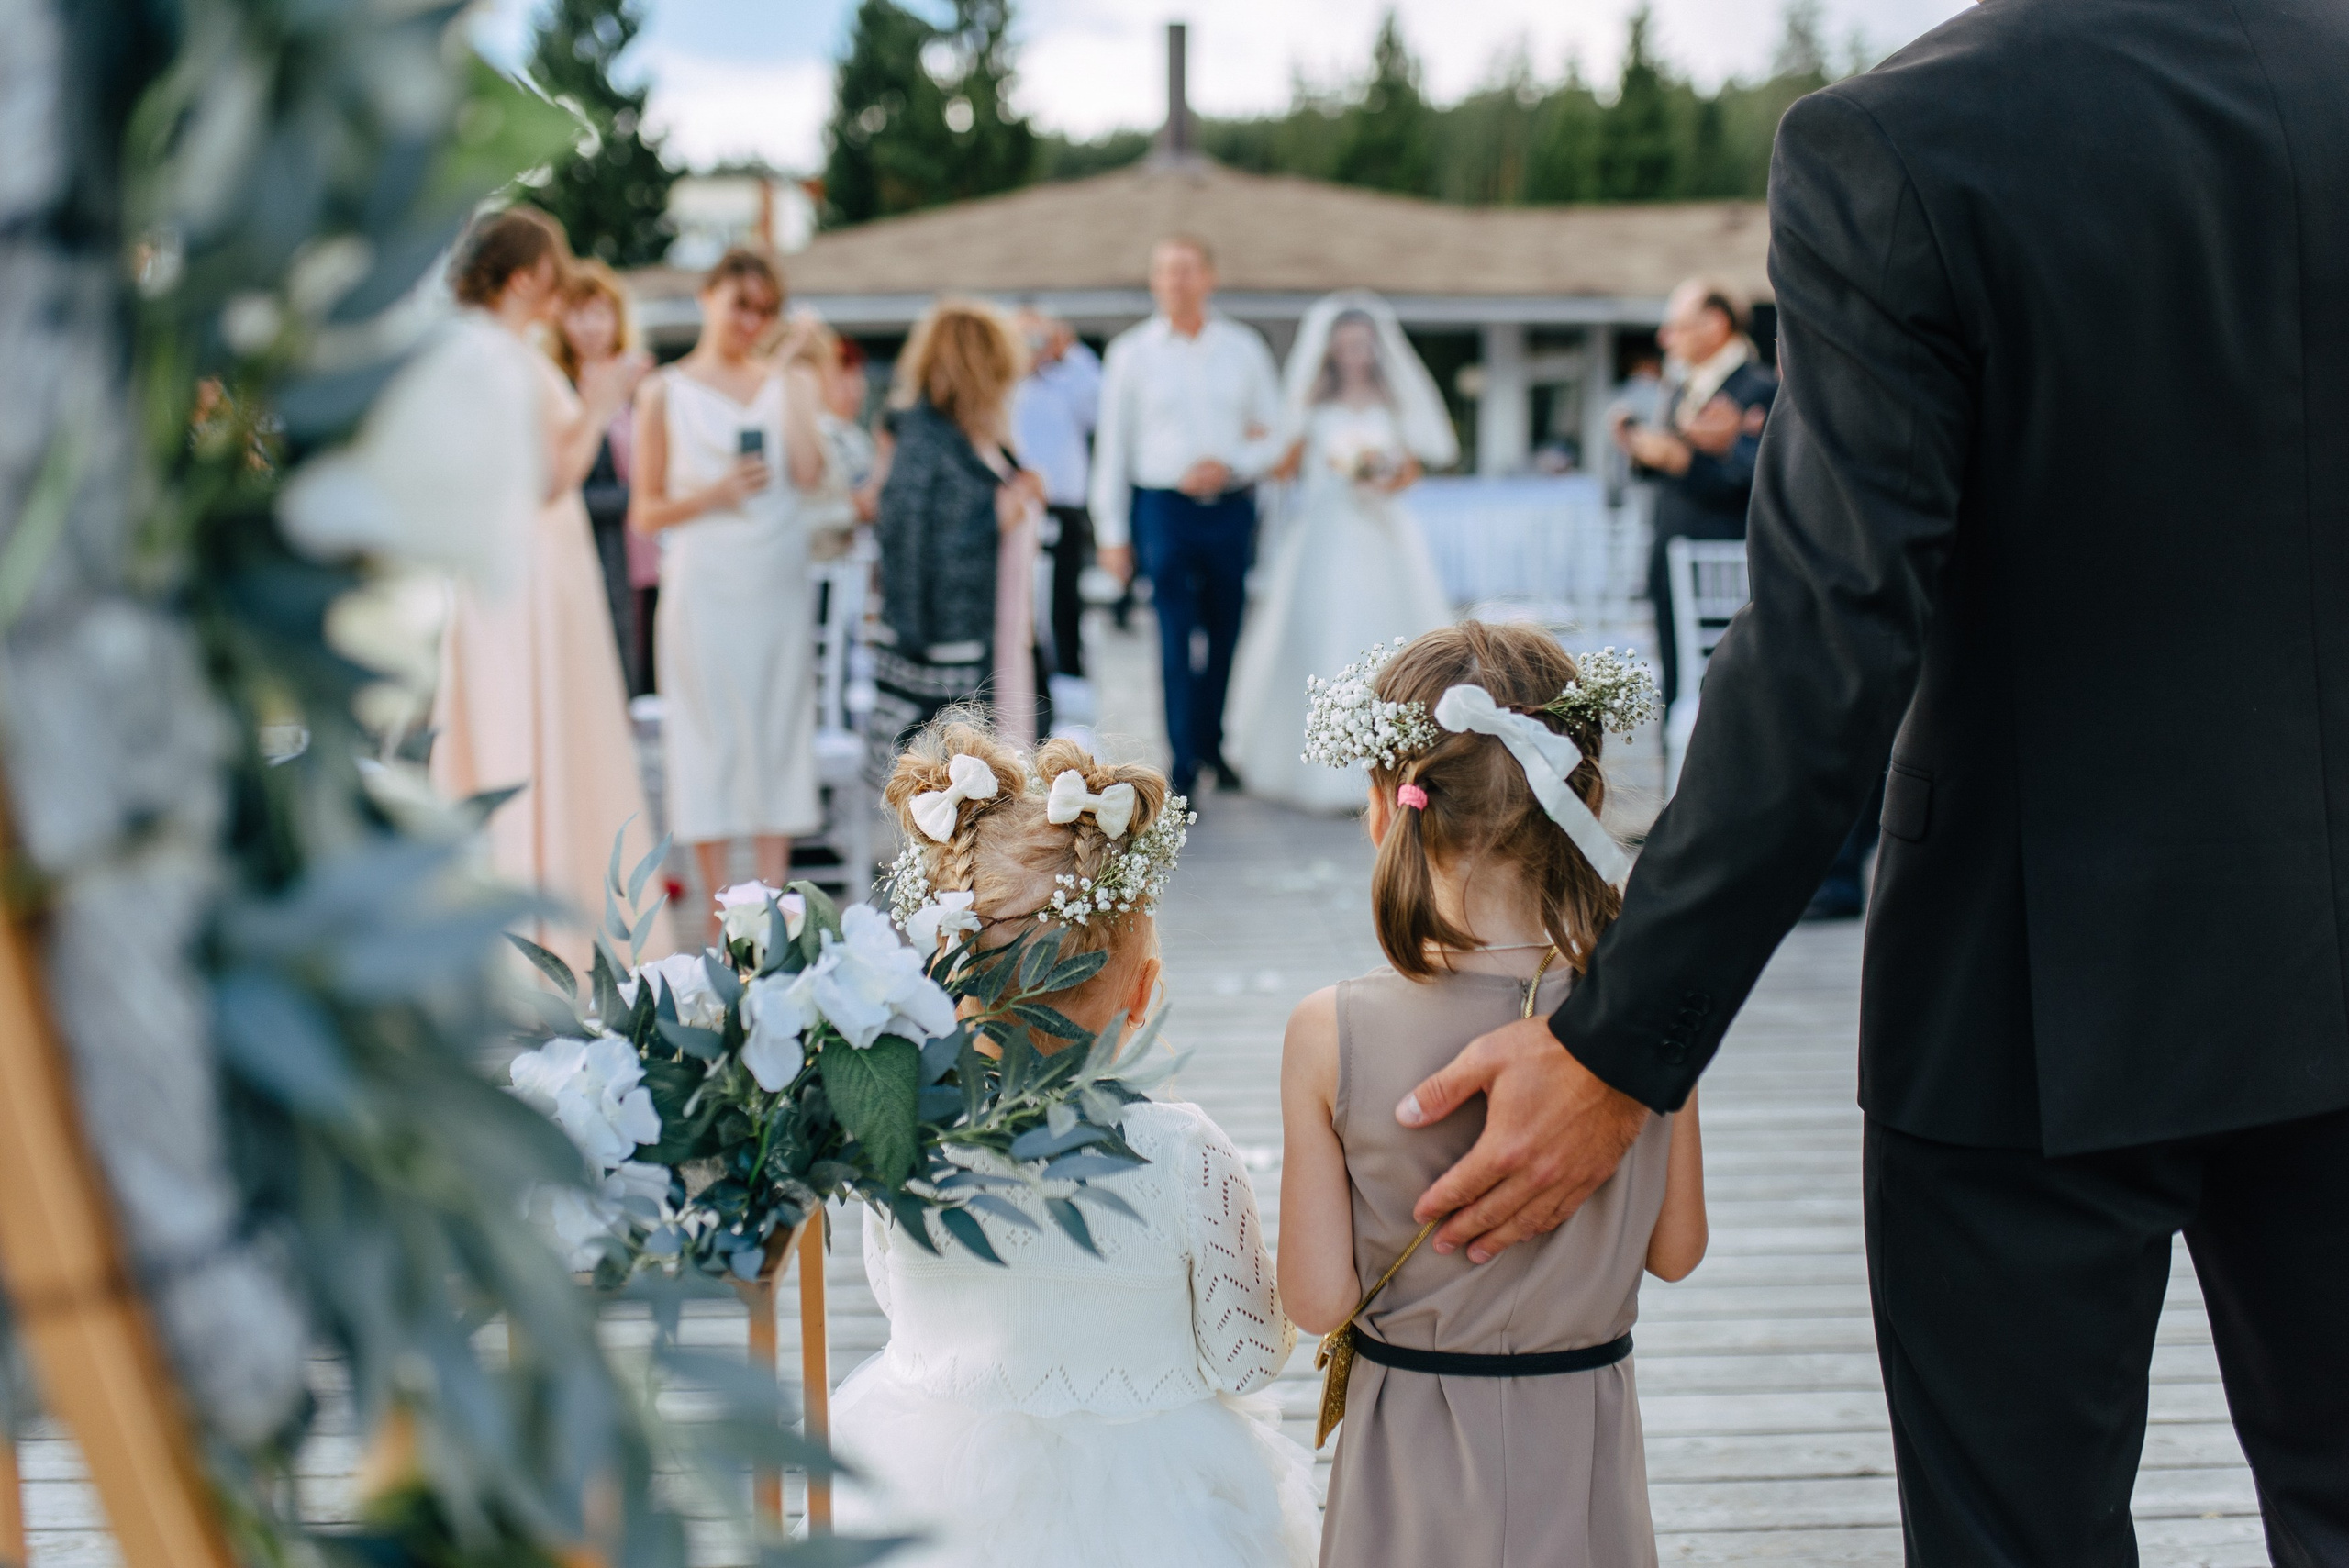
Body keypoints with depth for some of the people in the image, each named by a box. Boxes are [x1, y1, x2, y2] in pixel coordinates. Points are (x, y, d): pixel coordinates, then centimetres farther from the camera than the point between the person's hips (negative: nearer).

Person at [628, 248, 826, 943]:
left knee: (779, 725, 4)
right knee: (710, 734, -2)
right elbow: (644, 513, 2)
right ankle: (721, 907, 4)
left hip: (780, 582, 3)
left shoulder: (784, 383, 10)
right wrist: (711, 495, -13)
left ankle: (775, 897, 10)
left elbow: (809, 475, -6)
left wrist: (796, 389, -6)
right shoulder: (666, 393, 3)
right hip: (705, 583, -3)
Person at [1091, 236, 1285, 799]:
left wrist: (1229, 464, -9)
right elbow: (1111, 448, 5)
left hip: (1232, 507, 2)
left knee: (1228, 637, 8)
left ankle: (1216, 747, 24)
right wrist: (1112, 532, 2)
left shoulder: (1244, 348, 7)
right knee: (1176, 641, -7)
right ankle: (1183, 766, -5)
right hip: (1164, 507, -2)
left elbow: (1275, 435, 10)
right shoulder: (1131, 352, 3)